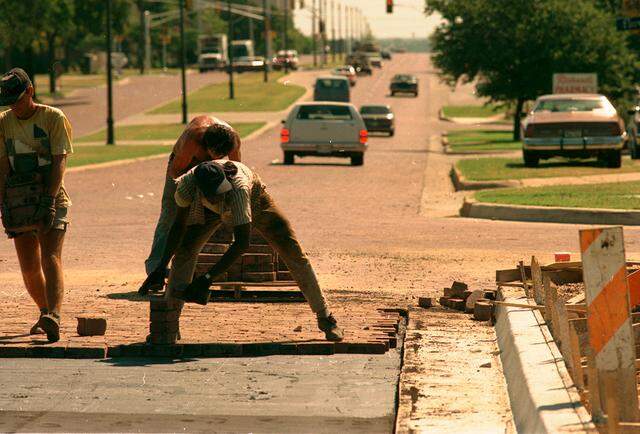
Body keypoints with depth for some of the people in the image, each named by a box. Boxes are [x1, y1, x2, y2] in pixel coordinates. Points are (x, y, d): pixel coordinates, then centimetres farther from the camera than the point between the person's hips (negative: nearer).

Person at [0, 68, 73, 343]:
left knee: (50, 258, -19)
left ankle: (53, 317, -33)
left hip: (52, 199, -4)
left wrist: (49, 200, -18)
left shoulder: (54, 118, -2)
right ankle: (45, 312, 25)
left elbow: (59, 162, -8)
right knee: (29, 267, 5)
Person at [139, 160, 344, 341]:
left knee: (294, 253, -8)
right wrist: (162, 267, -26)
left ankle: (326, 319, 5)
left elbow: (242, 243, -47)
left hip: (254, 200, -3)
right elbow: (179, 226, -20)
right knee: (185, 250, -15)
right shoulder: (187, 185, -37)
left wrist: (208, 278, -50)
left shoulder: (238, 187, -47)